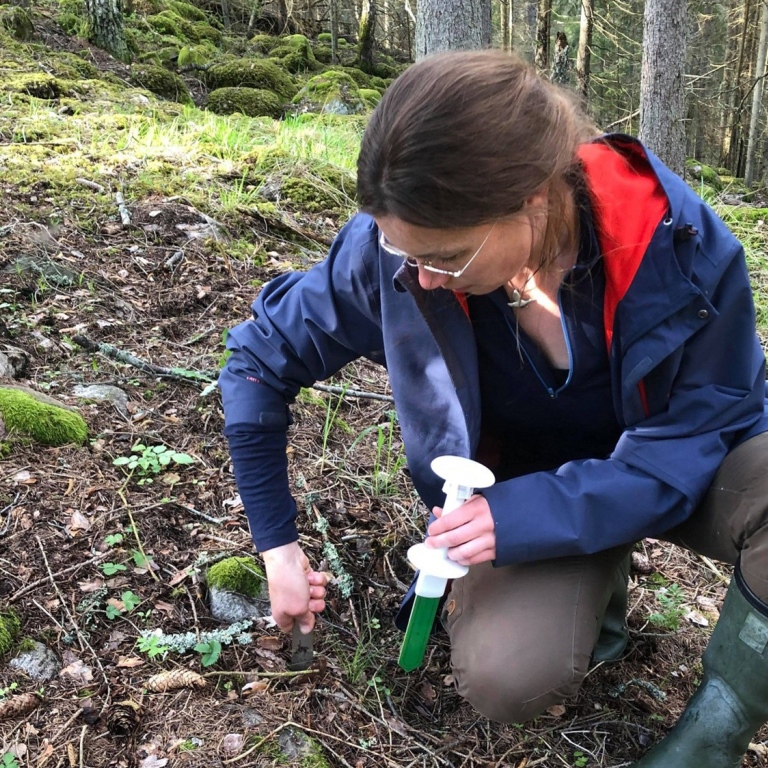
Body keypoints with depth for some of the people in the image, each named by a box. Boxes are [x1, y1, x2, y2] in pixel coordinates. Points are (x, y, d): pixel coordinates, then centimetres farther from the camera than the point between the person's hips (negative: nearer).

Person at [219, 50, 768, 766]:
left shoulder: (680, 244, -28)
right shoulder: (398, 243, -24)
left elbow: (699, 432, -18)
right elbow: (260, 357, -10)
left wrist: (526, 516, -32)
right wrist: (276, 542, -8)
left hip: (670, 466, 0)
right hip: (528, 484, 1)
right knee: (504, 676, -27)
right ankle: (595, 588, 7)